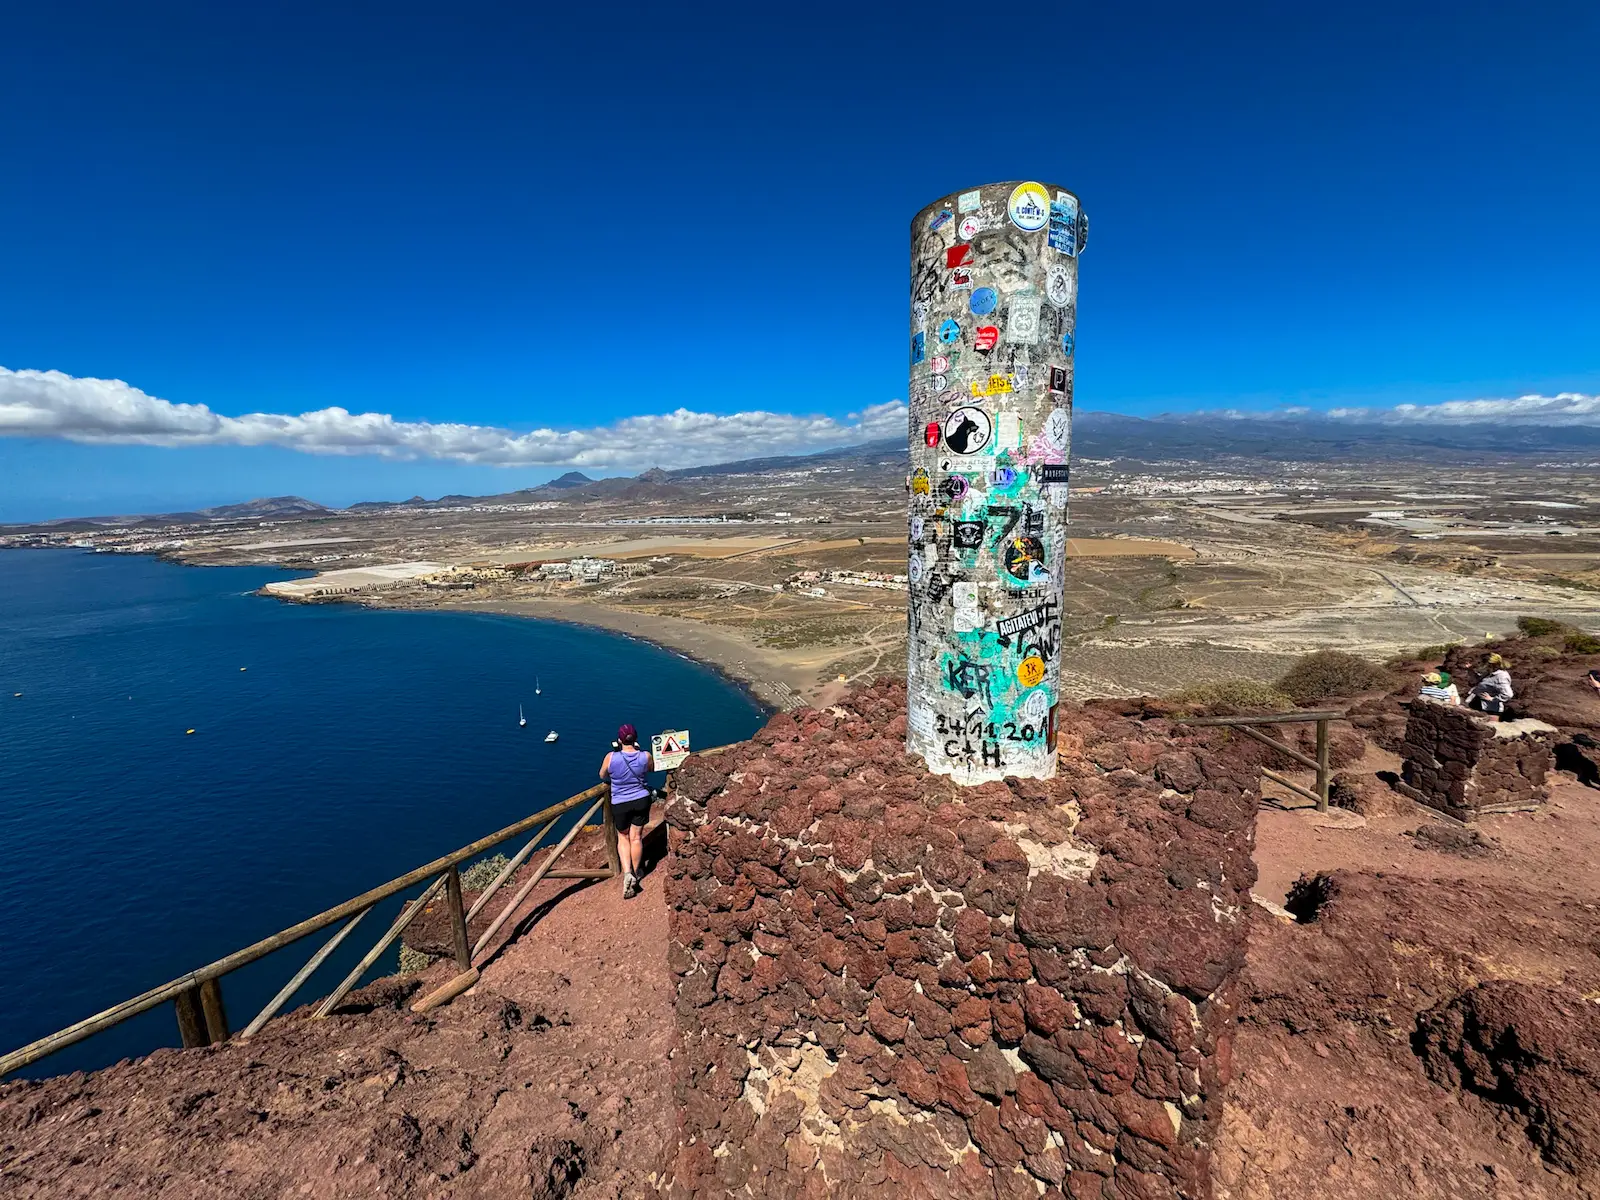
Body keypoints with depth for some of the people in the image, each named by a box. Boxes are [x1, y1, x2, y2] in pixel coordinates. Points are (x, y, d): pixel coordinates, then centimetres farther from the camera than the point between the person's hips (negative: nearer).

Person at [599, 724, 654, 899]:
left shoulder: (611, 758, -19)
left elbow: (603, 776, -1)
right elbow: (652, 769, 8)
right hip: (641, 800, 1)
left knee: (623, 837, 18)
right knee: (636, 837, 15)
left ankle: (627, 872, 2)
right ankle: (635, 873, 28)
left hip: (619, 803, -1)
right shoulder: (645, 756, -15)